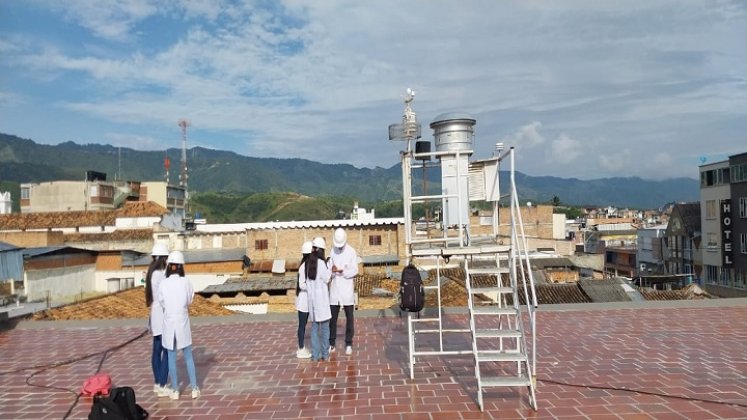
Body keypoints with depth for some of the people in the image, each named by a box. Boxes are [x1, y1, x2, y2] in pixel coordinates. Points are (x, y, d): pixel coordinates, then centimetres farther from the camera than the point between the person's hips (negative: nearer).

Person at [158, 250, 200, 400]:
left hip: (169, 323, 0)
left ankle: (175, 390, 18)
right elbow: (189, 301, 2)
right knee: (188, 356, 11)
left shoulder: (163, 284, -9)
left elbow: (162, 303, 3)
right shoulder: (186, 282, -10)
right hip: (182, 323, 0)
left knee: (171, 357, 11)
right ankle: (194, 389, 14)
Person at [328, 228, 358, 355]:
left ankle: (349, 343, 13)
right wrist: (332, 271, -21)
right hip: (334, 288, 3)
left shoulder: (351, 251, -4)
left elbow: (354, 271, -9)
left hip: (347, 288, -3)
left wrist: (341, 271, -22)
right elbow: (330, 270, 3)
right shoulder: (332, 251, 5)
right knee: (333, 317, 6)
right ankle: (331, 343, 16)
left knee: (349, 317, 4)